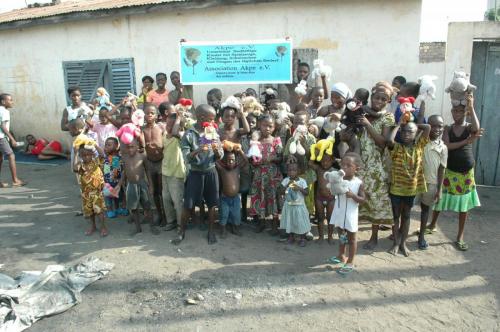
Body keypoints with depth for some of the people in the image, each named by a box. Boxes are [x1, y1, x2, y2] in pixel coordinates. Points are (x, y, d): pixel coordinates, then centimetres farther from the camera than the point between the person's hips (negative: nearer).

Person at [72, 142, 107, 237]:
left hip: (97, 190, -3)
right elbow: (75, 169, -28)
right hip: (86, 192, 3)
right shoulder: (80, 165, -6)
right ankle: (93, 226, 32)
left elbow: (102, 154, -23)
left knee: (99, 209, -3)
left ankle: (103, 227, 8)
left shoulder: (96, 161, -6)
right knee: (89, 210, 16)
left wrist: (95, 145, -26)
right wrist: (75, 154, -25)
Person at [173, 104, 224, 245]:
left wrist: (217, 150, -20)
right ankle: (182, 232, 22)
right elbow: (186, 158, -16)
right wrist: (197, 150, -32)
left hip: (211, 173, 3)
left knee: (211, 204, 9)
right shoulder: (189, 135, -11)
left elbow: (220, 157, 2)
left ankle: (211, 231, 26)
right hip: (195, 174, -3)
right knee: (188, 205, 4)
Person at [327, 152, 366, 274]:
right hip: (339, 213, 4)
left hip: (350, 215, -4)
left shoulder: (358, 183, -13)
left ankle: (350, 262, 22)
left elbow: (363, 200, -11)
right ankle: (341, 256, 41)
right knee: (341, 236, 22)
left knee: (351, 238, 10)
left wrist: (353, 195, -27)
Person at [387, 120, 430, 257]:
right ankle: (396, 243, 24)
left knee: (406, 216, 16)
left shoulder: (419, 146, -1)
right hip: (396, 188, -2)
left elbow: (428, 127, -8)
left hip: (411, 188, 2)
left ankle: (403, 243, 28)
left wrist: (414, 125, 1)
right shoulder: (397, 147, -9)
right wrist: (398, 125, -16)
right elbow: (390, 140, -32)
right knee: (396, 216, 11)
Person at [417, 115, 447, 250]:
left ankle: (421, 236, 29)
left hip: (431, 183, 1)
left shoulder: (442, 147, -2)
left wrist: (439, 189, -3)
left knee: (425, 208, 15)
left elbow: (442, 169, -1)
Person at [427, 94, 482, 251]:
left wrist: (471, 107, -30)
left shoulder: (469, 127, -3)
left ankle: (460, 237, 16)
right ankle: (433, 225, 34)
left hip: (466, 172, -1)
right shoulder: (447, 129, 0)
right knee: (439, 199, 10)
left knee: (464, 204, 6)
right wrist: (467, 141, -24)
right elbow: (447, 146, -15)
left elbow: (477, 128, -28)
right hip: (449, 170, 1)